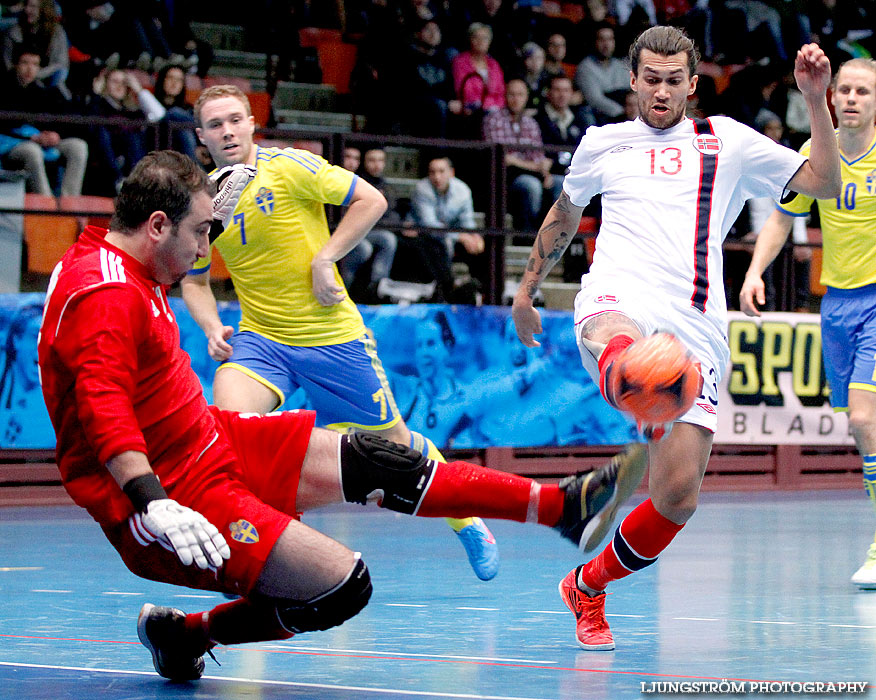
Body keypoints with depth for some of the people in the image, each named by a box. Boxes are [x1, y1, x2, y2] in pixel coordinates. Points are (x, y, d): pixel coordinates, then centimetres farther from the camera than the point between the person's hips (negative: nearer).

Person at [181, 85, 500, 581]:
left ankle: (467, 523, 35)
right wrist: (212, 328, -5)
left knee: (393, 441, 9)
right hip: (260, 339, 3)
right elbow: (195, 281, 13)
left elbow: (372, 201, -10)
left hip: (332, 335, -3)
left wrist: (323, 260, -16)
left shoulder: (290, 167, -12)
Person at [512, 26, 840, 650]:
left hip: (695, 328, 1)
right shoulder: (602, 144, 21)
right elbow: (564, 216, 40)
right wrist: (528, 289, 44)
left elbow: (825, 184, 9)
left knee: (679, 495, -7)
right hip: (618, 303, -1)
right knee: (622, 347, -43)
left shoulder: (726, 141, 17)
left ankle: (588, 587, 18)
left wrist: (816, 100, -3)